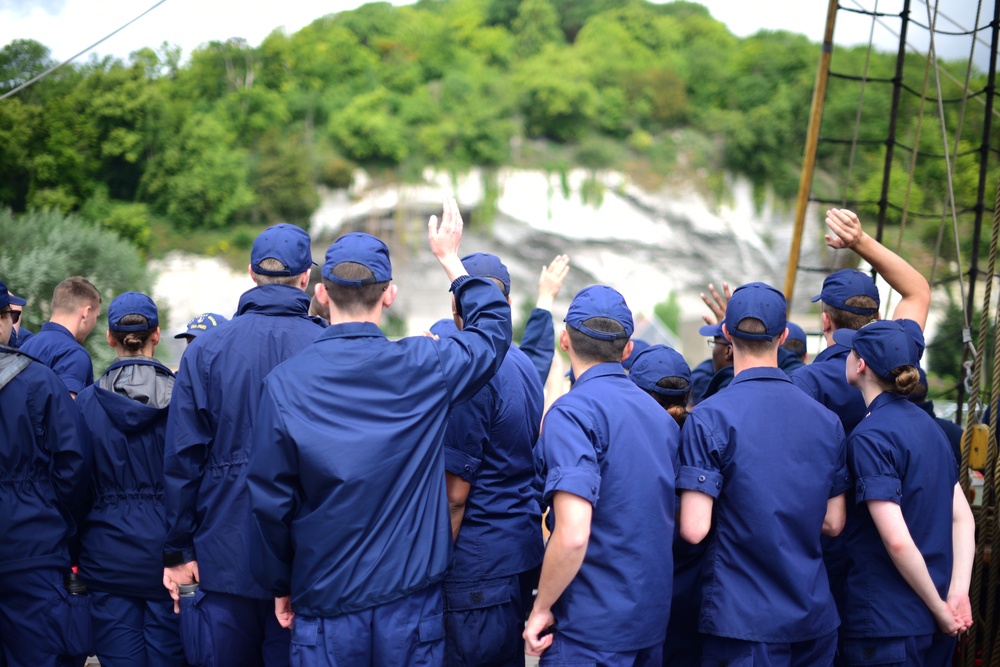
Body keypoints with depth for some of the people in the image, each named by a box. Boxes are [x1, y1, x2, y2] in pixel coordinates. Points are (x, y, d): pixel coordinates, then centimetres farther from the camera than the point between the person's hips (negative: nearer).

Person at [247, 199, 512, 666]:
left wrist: (280, 584, 10)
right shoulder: (425, 368, -7)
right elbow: (494, 328, 13)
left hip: (325, 603, 0)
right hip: (412, 598, 1)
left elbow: (270, 500, -4)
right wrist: (450, 260, 24)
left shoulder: (285, 383, -9)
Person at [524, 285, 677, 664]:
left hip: (593, 625, -7)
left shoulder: (573, 411, -16)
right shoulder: (658, 412, 7)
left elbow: (572, 534, -25)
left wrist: (541, 608, -13)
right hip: (653, 616, 7)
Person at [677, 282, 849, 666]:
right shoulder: (827, 421, 3)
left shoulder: (708, 418, -12)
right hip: (815, 617, 5)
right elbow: (833, 523, 8)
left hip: (743, 619, -5)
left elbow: (694, 529, -16)